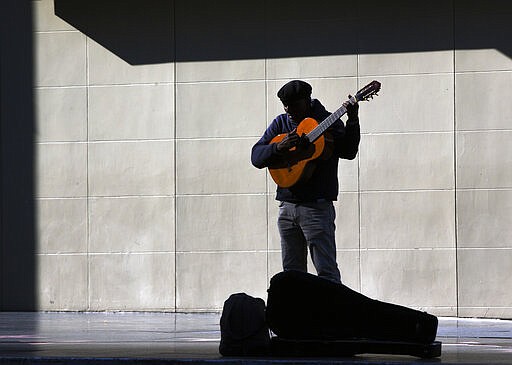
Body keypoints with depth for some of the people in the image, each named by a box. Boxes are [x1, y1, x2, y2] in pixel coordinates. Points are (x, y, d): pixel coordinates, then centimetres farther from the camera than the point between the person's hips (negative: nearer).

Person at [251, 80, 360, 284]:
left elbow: (348, 152, -18)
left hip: (317, 206, -5)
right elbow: (256, 157, 3)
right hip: (287, 205, 5)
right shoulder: (281, 123, 11)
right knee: (291, 273, 11)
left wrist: (353, 121, -32)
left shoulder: (328, 122, -2)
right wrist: (279, 148, -16)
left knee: (326, 272, -10)